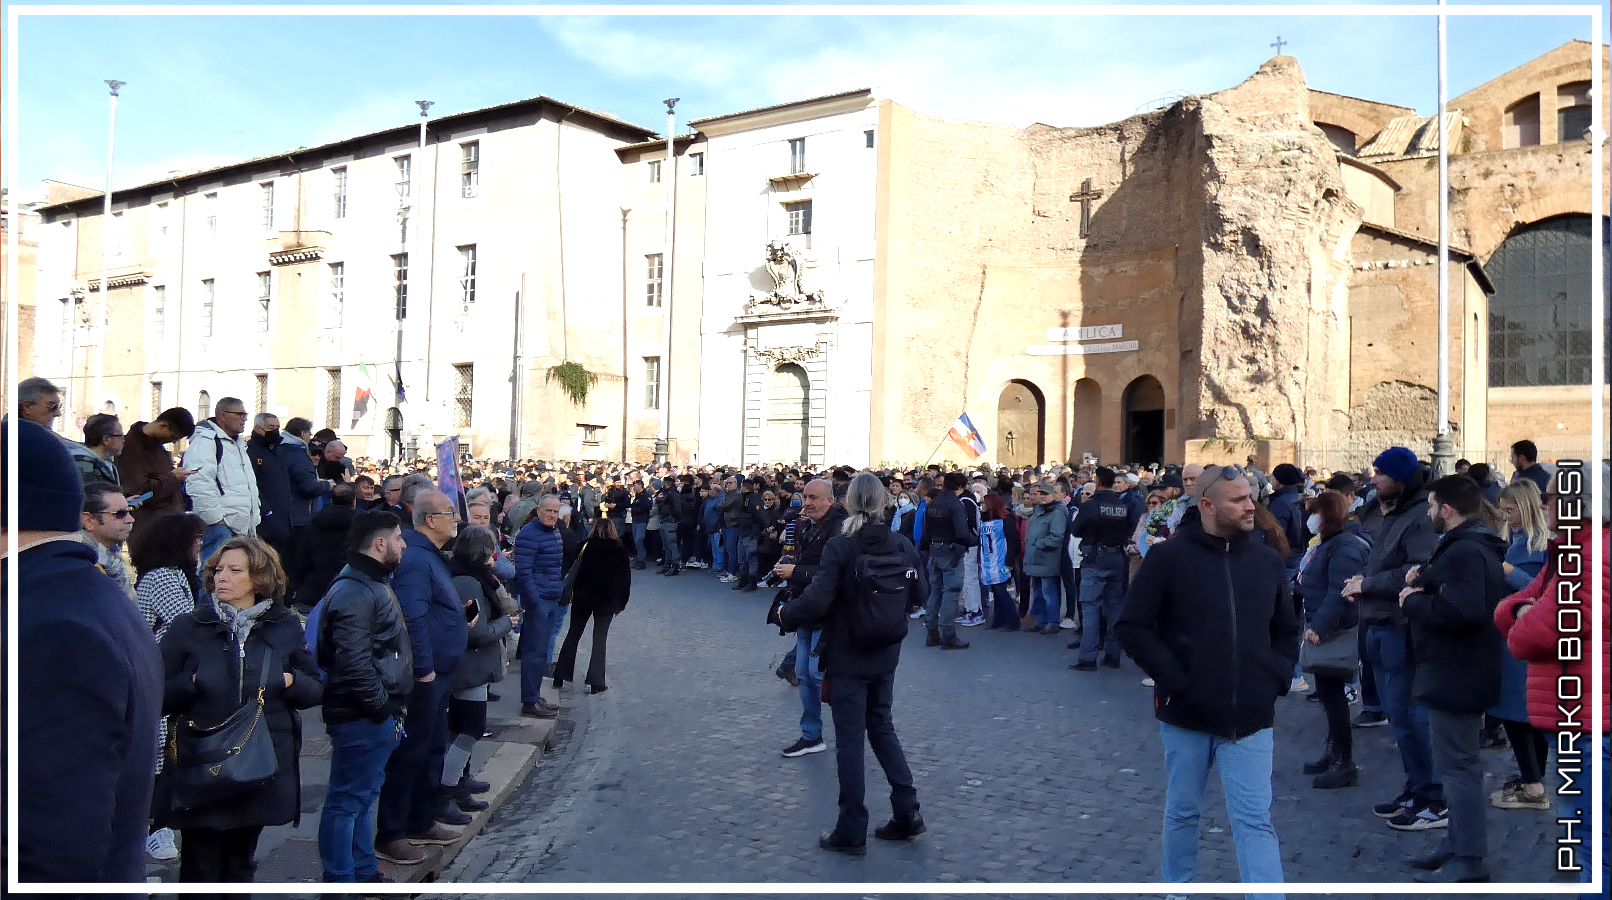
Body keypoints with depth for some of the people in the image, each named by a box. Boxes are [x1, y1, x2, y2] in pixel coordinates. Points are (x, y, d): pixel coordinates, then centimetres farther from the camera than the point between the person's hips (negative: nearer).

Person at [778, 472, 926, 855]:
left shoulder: (840, 547, -17)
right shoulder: (903, 546, -3)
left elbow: (816, 601, -23)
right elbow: (919, 596, 8)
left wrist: (785, 615, -6)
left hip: (847, 658, -5)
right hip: (886, 656, 5)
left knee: (849, 738, 4)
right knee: (882, 727, 21)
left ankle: (852, 831, 12)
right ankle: (907, 813, 21)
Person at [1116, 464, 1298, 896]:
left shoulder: (1268, 561, 5)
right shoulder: (1169, 558, -8)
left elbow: (1287, 631, 18)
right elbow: (1132, 626, -7)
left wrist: (1277, 678, 3)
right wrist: (1173, 678, -13)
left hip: (1250, 718, 2)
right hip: (1186, 714, -1)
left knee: (1255, 820, -1)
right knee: (1182, 811, 15)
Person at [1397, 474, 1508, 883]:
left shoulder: (1465, 551, -22)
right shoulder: (1474, 546, 14)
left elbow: (1458, 611, -33)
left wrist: (1413, 600, -18)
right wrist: (1424, 582, 1)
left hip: (1456, 675, -11)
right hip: (1459, 672, 11)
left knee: (1457, 765, -4)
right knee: (1457, 763, 19)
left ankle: (1470, 860, 4)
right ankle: (1458, 843, 29)